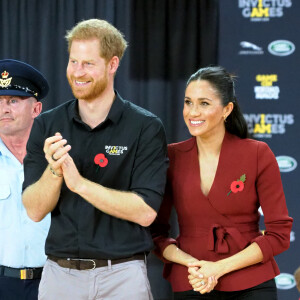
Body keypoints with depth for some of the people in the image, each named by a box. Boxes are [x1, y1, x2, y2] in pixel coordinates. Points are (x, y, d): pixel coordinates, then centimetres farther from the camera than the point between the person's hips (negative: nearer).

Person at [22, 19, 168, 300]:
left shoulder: (146, 127, -5)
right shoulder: (46, 126, 4)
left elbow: (146, 212, -14)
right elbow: (35, 210, -1)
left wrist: (80, 183, -21)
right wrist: (54, 171, -20)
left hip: (122, 276, -2)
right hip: (59, 274, 3)